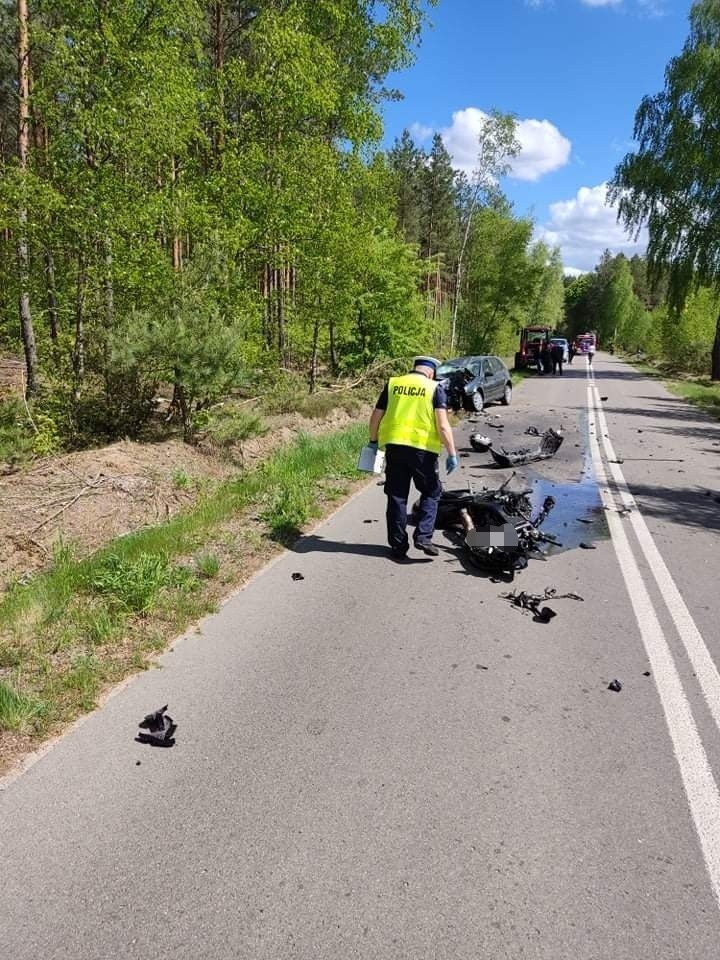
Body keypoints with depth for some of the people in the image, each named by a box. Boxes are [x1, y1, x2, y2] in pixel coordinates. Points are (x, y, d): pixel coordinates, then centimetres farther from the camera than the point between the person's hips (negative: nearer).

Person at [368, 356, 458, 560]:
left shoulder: (392, 384, 10)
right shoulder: (435, 388, 1)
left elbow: (375, 417, 11)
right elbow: (442, 425, -10)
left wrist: (373, 440, 26)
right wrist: (452, 454, -8)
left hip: (394, 446, 3)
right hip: (423, 449, -3)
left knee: (397, 496, 10)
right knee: (431, 493, 15)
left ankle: (398, 545, 15)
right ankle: (423, 536, 1)